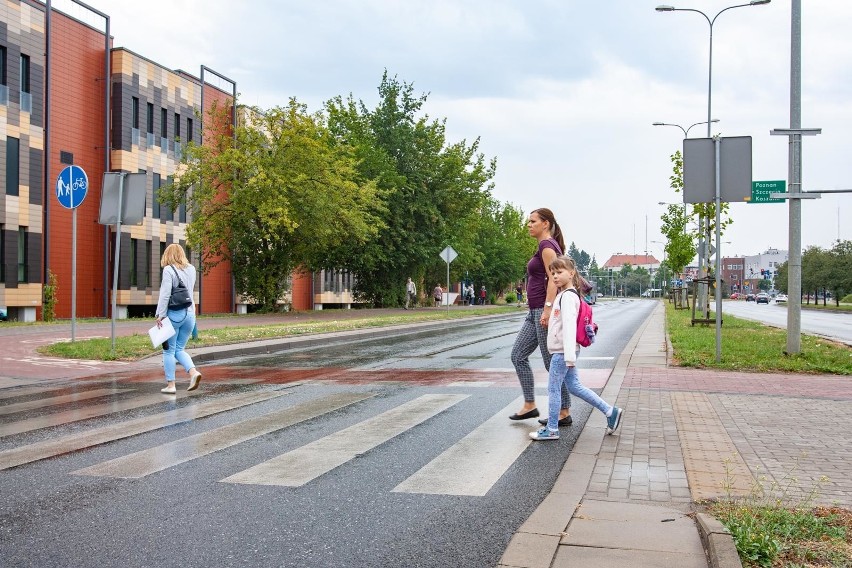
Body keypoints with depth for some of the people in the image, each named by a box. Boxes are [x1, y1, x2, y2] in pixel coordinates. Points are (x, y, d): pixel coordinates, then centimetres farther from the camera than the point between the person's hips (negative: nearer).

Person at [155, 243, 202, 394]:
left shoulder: (168, 270, -11)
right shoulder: (191, 269, 7)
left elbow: (165, 294, -15)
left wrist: (160, 315, -12)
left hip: (174, 314, -6)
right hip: (190, 313, 6)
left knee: (169, 350, 5)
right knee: (179, 349, 15)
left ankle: (170, 384, 7)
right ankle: (193, 372, -6)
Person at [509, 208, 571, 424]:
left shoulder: (546, 245, -10)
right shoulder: (546, 246, 19)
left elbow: (553, 279, -20)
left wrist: (547, 309, -26)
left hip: (544, 309, -10)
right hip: (535, 311, 10)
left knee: (552, 362, -4)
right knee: (518, 355, 10)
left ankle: (564, 413, 5)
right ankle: (529, 405, 15)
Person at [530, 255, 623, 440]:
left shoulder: (568, 296, -16)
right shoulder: (563, 294, 15)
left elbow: (569, 325, -25)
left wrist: (569, 354, -32)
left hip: (562, 351, -10)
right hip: (563, 351, 10)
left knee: (553, 388, -1)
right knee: (574, 386, 14)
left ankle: (551, 429, 9)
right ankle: (610, 411, 17)